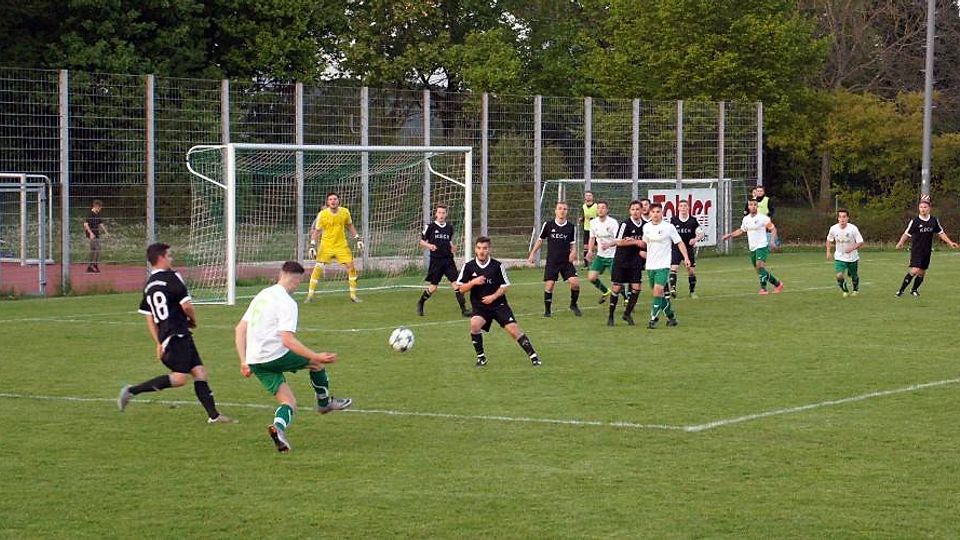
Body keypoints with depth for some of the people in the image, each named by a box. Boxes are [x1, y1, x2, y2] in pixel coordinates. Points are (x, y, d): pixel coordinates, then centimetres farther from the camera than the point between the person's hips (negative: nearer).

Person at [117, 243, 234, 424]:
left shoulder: (148, 285, 17)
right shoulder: (171, 278, -7)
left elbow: (149, 318, 17)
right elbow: (186, 306, -13)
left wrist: (158, 344, 19)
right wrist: (193, 320, 7)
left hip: (165, 337, 9)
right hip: (178, 335, -9)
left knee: (199, 373, 7)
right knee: (179, 378, -14)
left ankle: (213, 415, 3)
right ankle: (132, 391, -11)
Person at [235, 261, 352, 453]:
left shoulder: (262, 295, 15)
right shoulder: (287, 302, -11)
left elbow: (239, 329, 16)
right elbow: (288, 340, -22)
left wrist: (244, 362, 18)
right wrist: (316, 356, -22)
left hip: (255, 360, 8)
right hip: (275, 356, -8)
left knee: (290, 402, 8)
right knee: (317, 362, 17)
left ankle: (278, 426, -21)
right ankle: (324, 402, 33)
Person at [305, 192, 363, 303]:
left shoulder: (345, 212, -4)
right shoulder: (322, 214, -11)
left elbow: (350, 226, 13)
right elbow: (316, 231, -3)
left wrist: (357, 239, 10)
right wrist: (312, 245, -11)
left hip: (341, 245, 2)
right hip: (326, 245, -2)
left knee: (351, 266, -7)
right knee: (318, 268, -10)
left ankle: (353, 295, 6)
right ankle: (310, 295, 2)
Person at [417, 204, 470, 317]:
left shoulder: (449, 228, 9)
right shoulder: (430, 227, -3)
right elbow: (422, 241, 4)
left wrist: (453, 247, 3)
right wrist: (429, 245, -16)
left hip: (448, 260, 3)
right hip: (436, 261, -3)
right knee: (433, 287, 2)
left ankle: (464, 309, -7)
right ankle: (420, 304, 28)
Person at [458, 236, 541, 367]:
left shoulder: (497, 266, -7)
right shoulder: (468, 266, -4)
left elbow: (504, 286, 1)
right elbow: (461, 289, -2)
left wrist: (493, 296, -15)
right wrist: (473, 282, -20)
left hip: (498, 304, -1)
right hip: (479, 306, 1)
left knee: (513, 328, -11)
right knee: (474, 324, -27)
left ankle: (533, 355, 2)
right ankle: (480, 357, -8)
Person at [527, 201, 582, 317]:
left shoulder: (571, 227, 1)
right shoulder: (548, 225, -2)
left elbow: (573, 243, 11)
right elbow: (540, 240, 10)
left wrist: (573, 252, -10)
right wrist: (532, 254, 9)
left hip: (566, 261, 1)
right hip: (552, 261, -1)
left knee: (575, 282, -13)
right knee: (549, 285, -6)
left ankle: (573, 304, 12)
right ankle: (547, 310, 13)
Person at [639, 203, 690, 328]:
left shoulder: (669, 227, -6)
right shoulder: (646, 227, 7)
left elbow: (679, 243, -2)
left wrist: (686, 258, -12)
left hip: (663, 265, -5)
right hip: (650, 265, 5)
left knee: (658, 290, -18)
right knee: (659, 293, 9)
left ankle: (653, 319, -13)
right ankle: (671, 316, 25)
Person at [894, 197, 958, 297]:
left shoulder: (934, 221, 2)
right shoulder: (915, 221, -10)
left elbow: (941, 233, 13)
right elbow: (907, 234, -6)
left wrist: (950, 242, 8)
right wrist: (900, 243, -21)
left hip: (927, 251, 5)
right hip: (916, 250, -5)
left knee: (922, 273, 11)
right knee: (915, 270, -20)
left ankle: (914, 289, 31)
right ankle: (901, 289, -13)